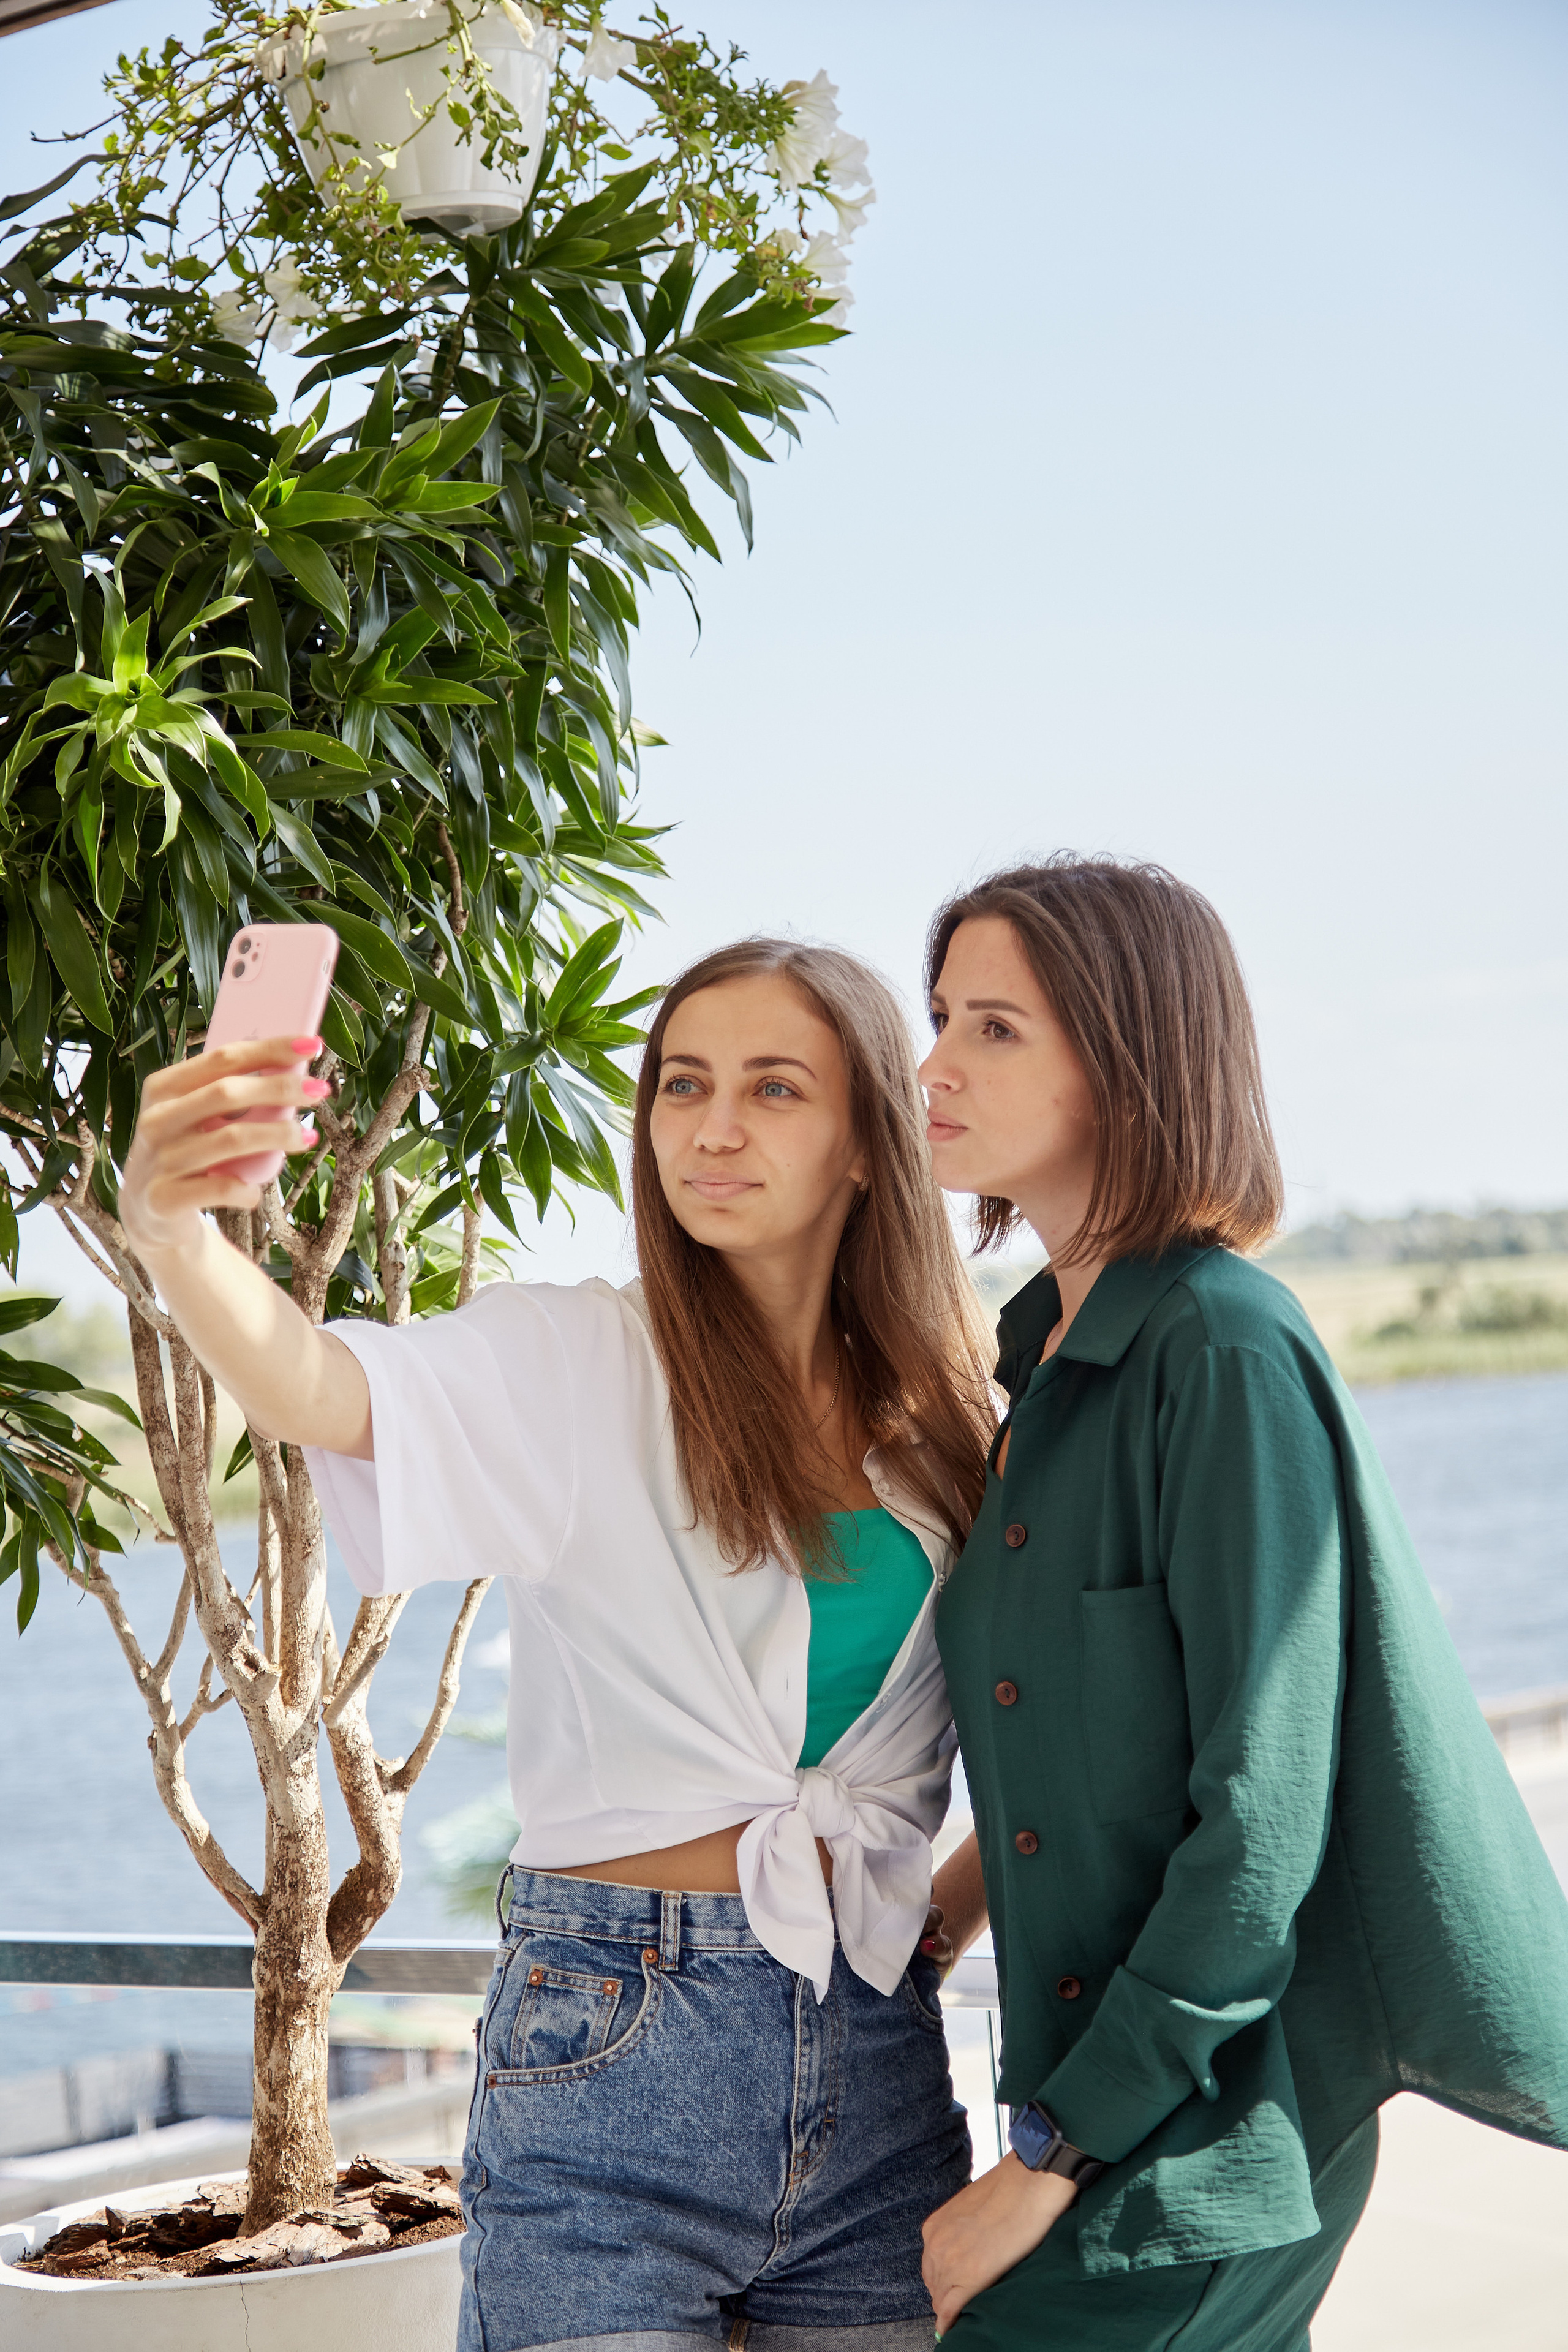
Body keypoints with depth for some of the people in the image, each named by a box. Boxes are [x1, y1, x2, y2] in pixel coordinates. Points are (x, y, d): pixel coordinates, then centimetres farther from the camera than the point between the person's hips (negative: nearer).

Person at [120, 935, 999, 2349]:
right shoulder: (573, 1367, -4)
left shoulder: (938, 1420, 7)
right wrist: (174, 1233, -43)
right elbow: (329, 1394, -25)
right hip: (614, 2049, -4)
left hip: (879, 2059, 4)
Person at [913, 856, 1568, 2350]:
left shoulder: (1223, 1353, -17)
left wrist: (1053, 2160, -17)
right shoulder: (1051, 1347, 9)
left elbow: (1262, 1821, -20)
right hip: (1097, 2085, 7)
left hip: (1203, 2145, -7)